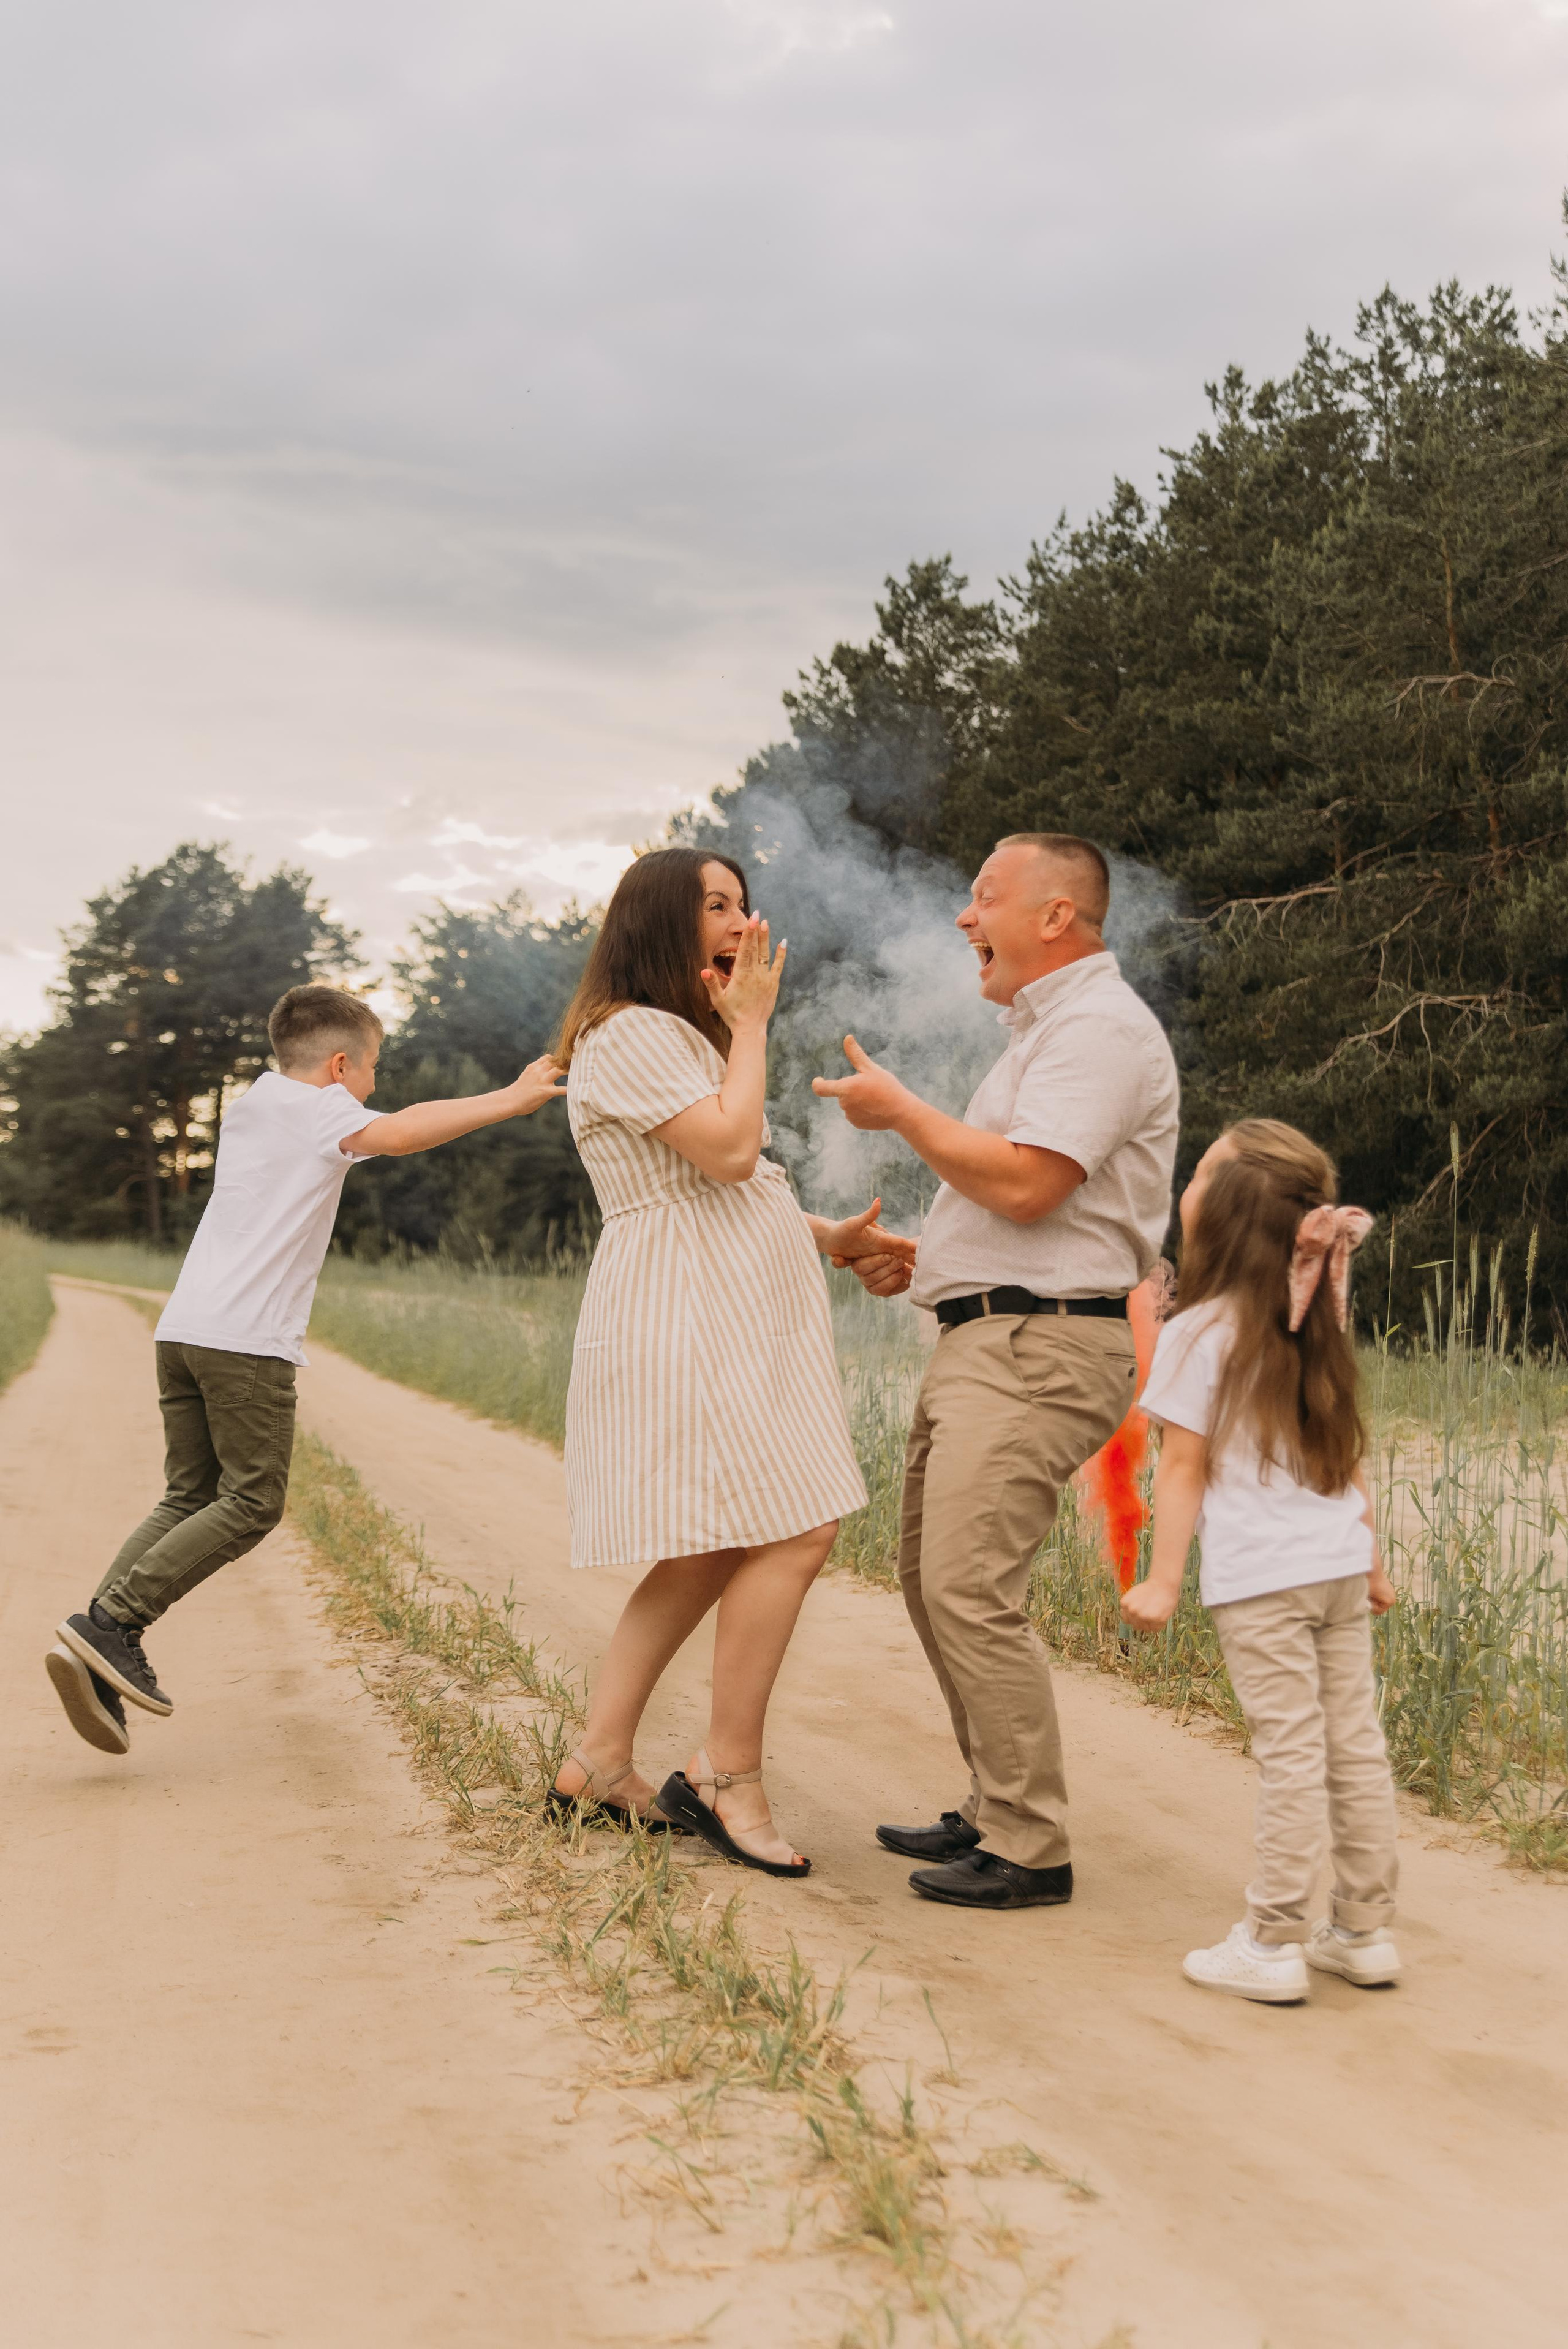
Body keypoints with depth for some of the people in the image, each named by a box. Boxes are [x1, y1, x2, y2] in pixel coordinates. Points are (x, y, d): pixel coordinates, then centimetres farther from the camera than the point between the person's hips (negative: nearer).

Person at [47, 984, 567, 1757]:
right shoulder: (312, 1107, -2)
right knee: (250, 1504, -1)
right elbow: (396, 1136, -20)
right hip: (246, 1339, -8)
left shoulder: (252, 1102, 23)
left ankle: (96, 1657, -1)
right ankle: (112, 1622, -10)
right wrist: (509, 1100, -20)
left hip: (183, 1329, 8)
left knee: (189, 1497, 11)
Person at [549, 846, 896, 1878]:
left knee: (712, 1550, 10)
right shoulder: (631, 1033, -10)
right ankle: (728, 1775, -6)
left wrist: (826, 1236, 15)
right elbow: (728, 1148, -20)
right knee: (795, 1532, -14)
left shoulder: (686, 1036, 24)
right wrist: (752, 1022, -9)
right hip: (689, 1318, -11)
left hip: (737, 1319, 11)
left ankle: (600, 1763, 15)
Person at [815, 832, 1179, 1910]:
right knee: (932, 1576, 14)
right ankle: (997, 1808, 22)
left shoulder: (1100, 1025, -12)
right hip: (986, 1340, 11)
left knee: (971, 1589, -15)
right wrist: (919, 1259, 16)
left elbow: (1026, 1184, -23)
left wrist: (902, 1111, -11)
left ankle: (1031, 1849, -8)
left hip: (1039, 1347, -11)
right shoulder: (1050, 1027, 23)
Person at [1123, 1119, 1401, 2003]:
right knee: (1357, 1746, 10)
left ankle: (1273, 1944, 3)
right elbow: (1346, 1457, 15)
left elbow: (1184, 1469, -9)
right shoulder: (1318, 1327, 11)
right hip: (1340, 1565, 7)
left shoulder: (1200, 1333, -9)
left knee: (1290, 1753, -4)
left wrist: (1164, 1581, -4)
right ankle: (1366, 1931, 19)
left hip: (1261, 1577, -7)